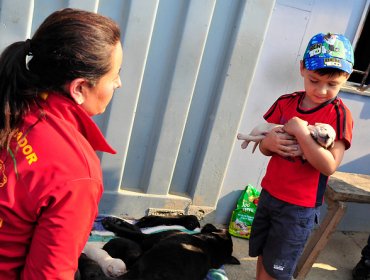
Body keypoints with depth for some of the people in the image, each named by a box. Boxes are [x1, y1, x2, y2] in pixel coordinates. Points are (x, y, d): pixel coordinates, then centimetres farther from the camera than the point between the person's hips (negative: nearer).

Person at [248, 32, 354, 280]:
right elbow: (264, 148, 5)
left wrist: (300, 132, -28)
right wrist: (269, 142, -18)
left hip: (299, 207, -4)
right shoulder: (285, 103, 0)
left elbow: (329, 166, -22)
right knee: (262, 257, 19)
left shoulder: (339, 115, -14)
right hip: (269, 194, 5)